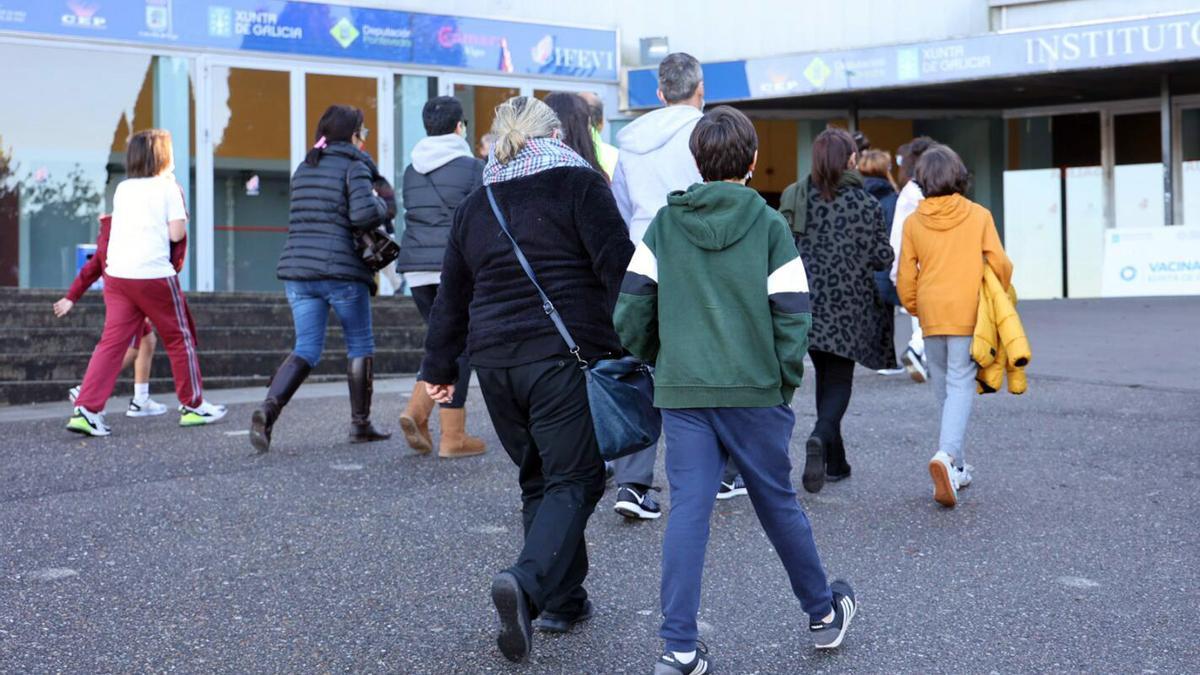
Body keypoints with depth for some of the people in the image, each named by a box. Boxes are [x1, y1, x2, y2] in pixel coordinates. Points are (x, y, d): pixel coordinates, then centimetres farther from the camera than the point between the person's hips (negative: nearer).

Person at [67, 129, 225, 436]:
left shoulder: (122, 189, 15)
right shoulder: (168, 188, -1)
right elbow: (176, 234, -6)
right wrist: (182, 208, 10)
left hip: (116, 274, 5)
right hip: (154, 274, -5)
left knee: (112, 342, 3)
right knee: (180, 338, 10)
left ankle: (86, 409, -8)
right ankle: (193, 405, 19)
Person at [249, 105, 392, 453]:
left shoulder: (303, 168, 18)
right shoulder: (354, 165, -5)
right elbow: (362, 214, -19)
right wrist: (384, 207, 2)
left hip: (297, 268, 6)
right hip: (341, 271, -6)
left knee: (306, 349, 8)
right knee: (360, 345, 11)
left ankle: (268, 408, -15)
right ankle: (360, 424, 18)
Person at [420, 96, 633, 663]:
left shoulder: (474, 206, 16)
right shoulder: (578, 184, 1)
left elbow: (451, 295, 20)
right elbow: (618, 268, -8)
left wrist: (439, 366, 28)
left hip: (496, 360, 5)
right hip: (564, 357, -5)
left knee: (539, 479, 16)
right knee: (575, 480, -2)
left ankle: (563, 601, 20)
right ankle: (527, 582, -22)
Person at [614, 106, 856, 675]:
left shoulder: (664, 223, 4)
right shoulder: (767, 224, -2)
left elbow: (631, 307, 1)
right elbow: (792, 313, -6)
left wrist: (656, 360, 16)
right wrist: (787, 381, 7)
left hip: (680, 392, 1)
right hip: (754, 391, -1)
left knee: (687, 509, 2)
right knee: (777, 503, 13)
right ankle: (823, 612, 32)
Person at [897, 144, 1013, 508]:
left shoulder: (913, 222, 1)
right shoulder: (978, 215, -3)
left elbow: (906, 278, 3)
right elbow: (1000, 265, -4)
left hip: (931, 314, 2)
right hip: (968, 313, -2)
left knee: (944, 387, 14)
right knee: (961, 386, -1)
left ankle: (956, 467, 21)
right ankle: (947, 454, -24)